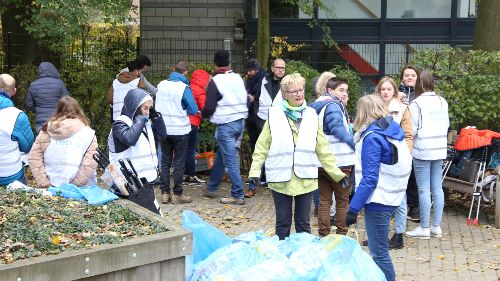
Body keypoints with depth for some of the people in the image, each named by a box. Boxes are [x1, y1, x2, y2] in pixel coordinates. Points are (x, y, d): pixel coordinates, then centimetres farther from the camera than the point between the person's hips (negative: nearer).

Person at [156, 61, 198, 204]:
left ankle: (165, 193, 14)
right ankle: (177, 195, 8)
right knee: (179, 163, 4)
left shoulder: (161, 85, 0)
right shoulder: (184, 88, -14)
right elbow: (194, 110, -11)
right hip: (180, 130, -4)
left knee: (165, 161, 13)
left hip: (163, 129, 4)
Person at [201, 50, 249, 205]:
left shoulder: (215, 82, -12)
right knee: (221, 155, 20)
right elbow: (246, 101, 14)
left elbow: (209, 108, -14)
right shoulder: (238, 78, 9)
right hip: (240, 122, 7)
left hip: (225, 125, -7)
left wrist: (203, 114, 6)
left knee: (230, 160, -2)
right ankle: (211, 188, 31)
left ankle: (238, 195, 0)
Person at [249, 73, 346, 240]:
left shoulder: (311, 115, 6)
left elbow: (323, 149, 9)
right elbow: (262, 145, -1)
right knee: (283, 223, 8)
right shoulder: (275, 115, -1)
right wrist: (255, 170, -10)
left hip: (305, 178, 2)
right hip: (281, 178, -2)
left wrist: (336, 173, 6)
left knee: (303, 223, 10)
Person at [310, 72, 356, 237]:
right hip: (339, 162, -7)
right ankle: (341, 235, 11)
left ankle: (323, 235, 14)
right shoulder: (333, 106, -14)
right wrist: (355, 145, -11)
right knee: (343, 200, 6)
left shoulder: (313, 107, 13)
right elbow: (339, 131, -20)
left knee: (324, 200, 12)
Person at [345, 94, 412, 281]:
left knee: (378, 252, -1)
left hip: (378, 201, -9)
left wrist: (353, 209, -19)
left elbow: (369, 178, -21)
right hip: (393, 197, 9)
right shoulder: (393, 130, 8)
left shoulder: (372, 137, -16)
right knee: (379, 248, 19)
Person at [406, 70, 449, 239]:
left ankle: (424, 228, 3)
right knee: (437, 188, 10)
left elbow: (412, 129, -12)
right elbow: (446, 125, 14)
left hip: (422, 150, -6)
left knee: (424, 189, -1)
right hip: (440, 149, 6)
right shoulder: (442, 102, 6)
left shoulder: (417, 103, -12)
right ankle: (436, 226, 14)